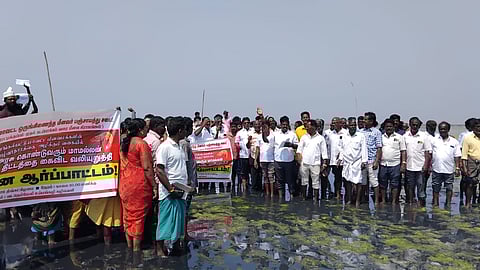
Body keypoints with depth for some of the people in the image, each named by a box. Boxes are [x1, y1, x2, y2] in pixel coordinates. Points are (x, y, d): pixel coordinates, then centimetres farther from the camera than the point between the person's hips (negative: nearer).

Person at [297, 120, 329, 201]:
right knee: (304, 181, 9)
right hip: (304, 163, 2)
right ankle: (303, 198, 20)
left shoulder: (321, 138, 3)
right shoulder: (304, 137, 8)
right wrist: (299, 156, -8)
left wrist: (324, 164, -2)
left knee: (316, 182, 2)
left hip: (315, 163, -2)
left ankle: (316, 199, 10)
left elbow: (324, 152, 3)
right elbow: (299, 149, 9)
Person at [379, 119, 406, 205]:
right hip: (382, 164, 2)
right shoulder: (381, 137, 11)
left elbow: (403, 151, 3)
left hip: (395, 165, -2)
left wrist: (403, 163, -6)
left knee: (395, 184, 2)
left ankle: (394, 201, 10)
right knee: (382, 184, 7)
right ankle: (383, 201, 17)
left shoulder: (399, 137, 5)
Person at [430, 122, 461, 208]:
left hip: (449, 170, 0)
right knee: (436, 188, 8)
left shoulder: (454, 142, 4)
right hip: (436, 169, 0)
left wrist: (457, 168, -3)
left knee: (449, 188, 6)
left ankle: (448, 204, 16)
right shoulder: (434, 140, 5)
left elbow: (457, 156, 3)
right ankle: (435, 203, 17)